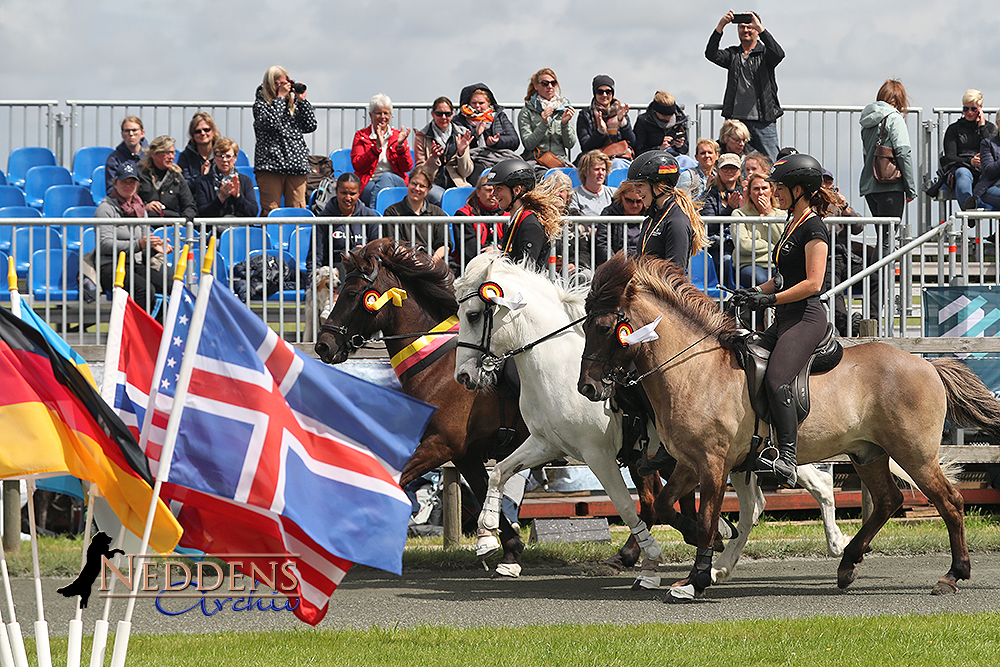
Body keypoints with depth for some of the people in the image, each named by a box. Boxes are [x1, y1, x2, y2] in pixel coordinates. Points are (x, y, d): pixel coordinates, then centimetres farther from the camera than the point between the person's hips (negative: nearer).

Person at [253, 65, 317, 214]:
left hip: (296, 163, 4)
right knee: (270, 211, -7)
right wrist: (280, 97, -9)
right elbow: (270, 122, -16)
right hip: (270, 163, -4)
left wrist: (302, 100, 5)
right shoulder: (261, 103, 3)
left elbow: (310, 126, 8)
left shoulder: (293, 103, 16)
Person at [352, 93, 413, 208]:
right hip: (368, 183, -1)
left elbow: (407, 168, 5)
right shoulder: (361, 136, 11)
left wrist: (400, 145, -11)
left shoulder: (398, 135, 16)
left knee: (386, 176, -34)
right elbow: (357, 166, -5)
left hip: (396, 181, 1)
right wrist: (377, 147, -17)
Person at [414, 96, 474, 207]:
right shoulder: (422, 136, 6)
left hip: (457, 184, 2)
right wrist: (433, 159, -17)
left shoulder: (460, 135, 13)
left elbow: (466, 173, 10)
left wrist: (461, 151, -8)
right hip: (432, 184, -2)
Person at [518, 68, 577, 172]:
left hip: (561, 160, 2)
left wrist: (565, 123, -10)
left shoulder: (563, 108, 14)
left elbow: (570, 144, 8)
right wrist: (543, 124, -17)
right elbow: (528, 144, -5)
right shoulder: (526, 112, 6)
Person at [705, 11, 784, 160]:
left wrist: (760, 28, -22)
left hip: (763, 121, -2)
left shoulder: (764, 53, 6)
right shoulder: (733, 54, 14)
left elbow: (778, 54, -16)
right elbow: (711, 54, -2)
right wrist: (721, 26, -13)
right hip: (736, 119, 2)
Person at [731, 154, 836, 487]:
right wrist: (756, 292, 13)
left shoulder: (813, 228, -9)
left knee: (775, 381, -25)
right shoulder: (793, 225, 20)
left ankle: (786, 459, -29)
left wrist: (770, 299, -19)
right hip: (784, 321, 11)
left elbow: (812, 283, -17)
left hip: (806, 317, -11)